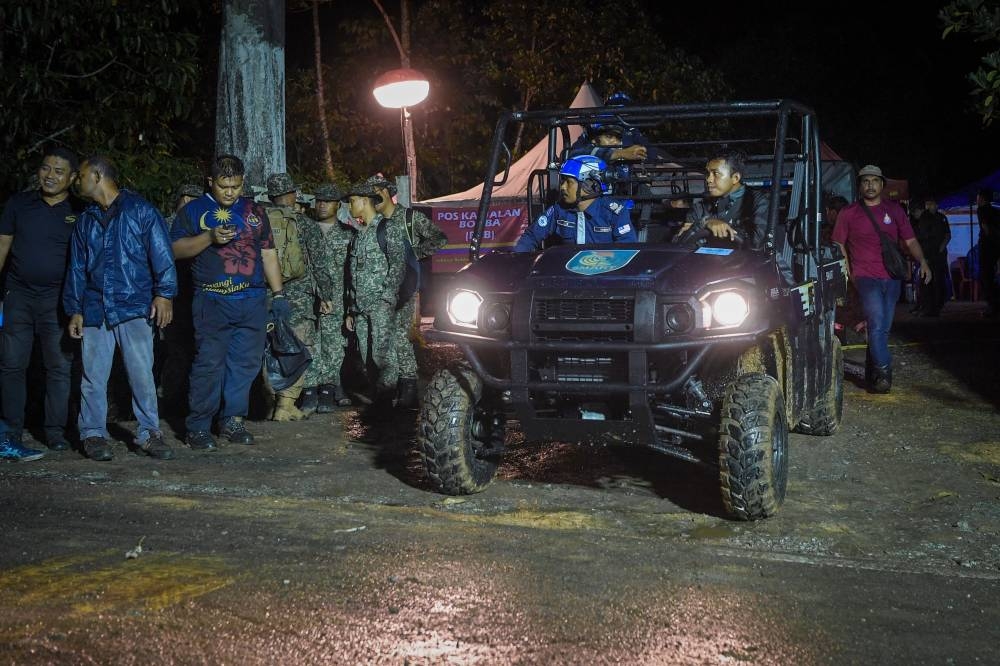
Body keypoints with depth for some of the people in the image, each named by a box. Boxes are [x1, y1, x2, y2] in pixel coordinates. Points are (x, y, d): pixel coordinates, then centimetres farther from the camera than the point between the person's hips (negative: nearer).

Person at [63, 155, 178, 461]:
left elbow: (161, 254, -3)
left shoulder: (140, 210, 2)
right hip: (95, 309, 5)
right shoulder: (85, 221, 18)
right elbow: (76, 269, 20)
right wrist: (75, 310, 12)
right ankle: (93, 434, 12)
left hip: (135, 307, -4)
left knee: (142, 373, -6)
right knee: (93, 376, 3)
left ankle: (149, 433, 3)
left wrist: (164, 293, -12)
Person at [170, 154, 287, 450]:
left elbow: (269, 254, 19)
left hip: (253, 302, 4)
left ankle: (233, 420, 15)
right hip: (212, 301, -4)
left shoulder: (254, 211, 17)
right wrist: (210, 237, -15)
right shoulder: (194, 210, 6)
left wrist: (279, 293, 13)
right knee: (209, 364, -8)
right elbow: (175, 249, -2)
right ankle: (198, 427, -1)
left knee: (246, 362, 4)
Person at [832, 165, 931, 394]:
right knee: (877, 323, -19)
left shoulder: (894, 210, 12)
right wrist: (848, 274, -2)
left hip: (891, 278, 4)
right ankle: (883, 371, -18)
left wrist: (922, 261, -3)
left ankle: (872, 373, 20)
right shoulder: (849, 214, 3)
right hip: (866, 277, -4)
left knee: (883, 329, 8)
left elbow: (910, 240, 13)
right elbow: (839, 245, 7)